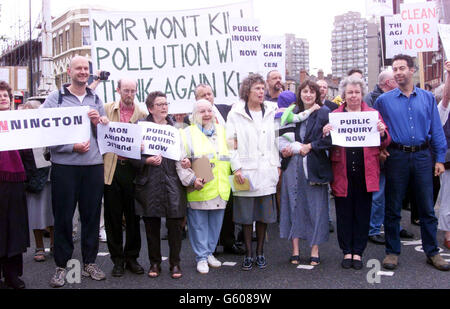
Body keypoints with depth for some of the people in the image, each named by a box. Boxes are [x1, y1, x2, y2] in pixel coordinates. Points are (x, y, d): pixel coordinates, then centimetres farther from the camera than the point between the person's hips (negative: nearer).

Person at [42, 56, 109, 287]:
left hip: (93, 164, 3)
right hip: (64, 166, -3)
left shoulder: (96, 100, 14)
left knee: (91, 215, 9)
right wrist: (72, 147, -14)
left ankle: (89, 262, 22)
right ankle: (61, 266, 15)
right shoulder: (55, 98, 2)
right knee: (63, 217, 3)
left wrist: (97, 123, -6)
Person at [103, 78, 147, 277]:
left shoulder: (142, 114, 7)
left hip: (133, 169, 0)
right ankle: (117, 260, 18)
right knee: (113, 217, 6)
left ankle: (131, 258, 22)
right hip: (111, 169, 0)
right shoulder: (107, 109, 8)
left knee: (133, 216, 7)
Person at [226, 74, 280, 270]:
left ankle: (260, 252, 23)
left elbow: (276, 140, 11)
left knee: (264, 214, 9)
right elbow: (231, 143, -3)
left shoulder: (271, 112, 10)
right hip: (246, 173, -3)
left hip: (267, 172, 3)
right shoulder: (236, 114, -1)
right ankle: (248, 254, 17)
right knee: (246, 216, 4)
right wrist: (236, 168, -10)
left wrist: (277, 166, 7)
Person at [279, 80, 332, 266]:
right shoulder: (293, 113, 12)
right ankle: (295, 249, 12)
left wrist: (310, 146, -10)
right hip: (294, 165, 3)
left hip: (315, 166, -3)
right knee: (294, 205, 4)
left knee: (316, 206, 2)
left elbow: (331, 139, -8)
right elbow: (283, 137, 14)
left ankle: (315, 249, 12)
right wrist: (287, 148, -4)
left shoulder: (324, 112, -1)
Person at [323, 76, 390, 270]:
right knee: (344, 213, 6)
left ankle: (358, 252, 19)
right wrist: (325, 134, -16)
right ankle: (347, 252, 19)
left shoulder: (373, 114, 9)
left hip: (365, 173, 1)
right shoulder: (334, 116, 7)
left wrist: (382, 133, -13)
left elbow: (385, 143, 8)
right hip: (342, 173, 0)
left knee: (362, 213, 7)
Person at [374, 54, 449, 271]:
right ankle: (392, 252, 16)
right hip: (396, 157, -1)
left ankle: (432, 252, 19)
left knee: (427, 207, 7)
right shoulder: (384, 100, 3)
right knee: (393, 208, 5)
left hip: (422, 156, 1)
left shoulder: (427, 98, 7)